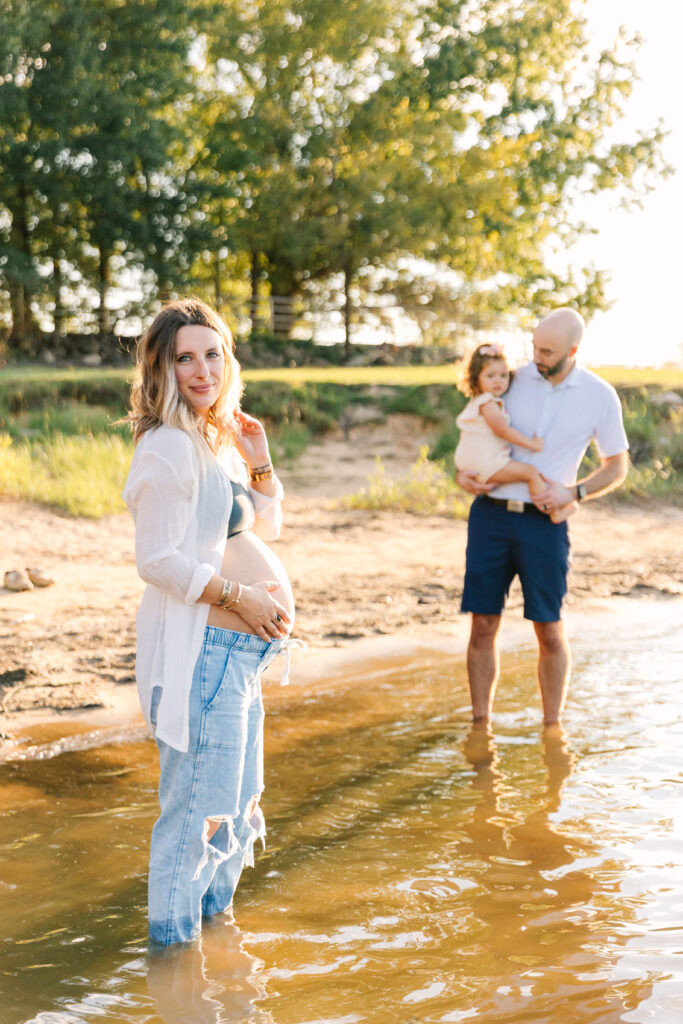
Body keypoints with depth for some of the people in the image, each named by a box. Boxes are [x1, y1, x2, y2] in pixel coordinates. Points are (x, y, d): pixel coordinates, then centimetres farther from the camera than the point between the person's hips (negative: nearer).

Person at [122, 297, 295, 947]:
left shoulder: (216, 437, 14)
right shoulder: (169, 445, -15)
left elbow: (265, 527, 24)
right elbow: (157, 559, -20)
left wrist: (258, 461, 9)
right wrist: (239, 595, -17)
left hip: (241, 648, 10)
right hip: (202, 647, -10)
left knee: (239, 807, 20)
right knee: (199, 806, -5)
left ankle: (210, 913, 36)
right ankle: (173, 941, 8)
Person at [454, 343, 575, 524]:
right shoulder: (488, 404, -16)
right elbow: (502, 430, -22)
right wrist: (532, 444, -18)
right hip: (485, 464, -11)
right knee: (531, 472, -19)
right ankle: (555, 513, -18)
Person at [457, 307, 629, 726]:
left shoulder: (600, 396, -2)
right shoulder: (512, 380, 2)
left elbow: (618, 467, 6)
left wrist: (572, 493, -10)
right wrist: (462, 474, -6)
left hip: (543, 523, -1)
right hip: (490, 514, 2)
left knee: (550, 631, 1)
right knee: (483, 626, 2)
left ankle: (552, 730, 17)